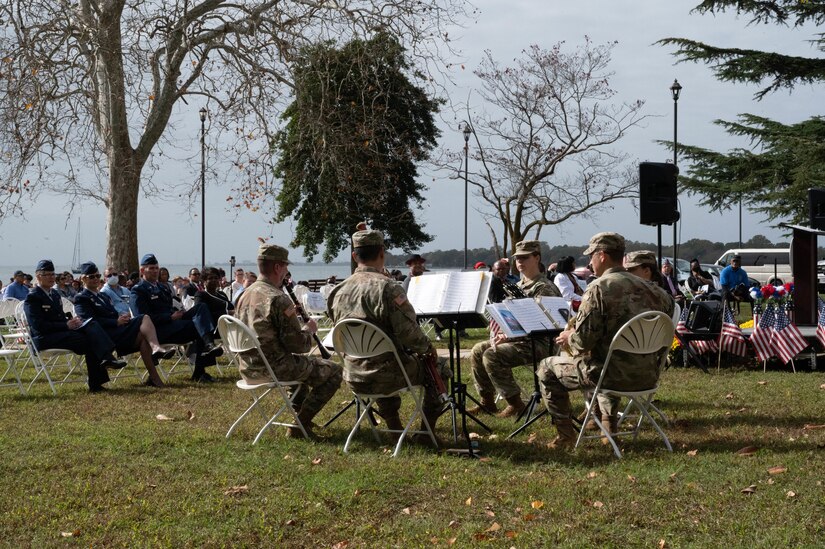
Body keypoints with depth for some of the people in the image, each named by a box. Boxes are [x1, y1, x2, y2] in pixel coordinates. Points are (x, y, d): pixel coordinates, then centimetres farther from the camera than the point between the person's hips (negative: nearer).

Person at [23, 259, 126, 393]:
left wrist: (72, 321, -1)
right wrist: (66, 325, -20)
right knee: (88, 340, -25)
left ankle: (107, 357, -34)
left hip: (63, 332, 8)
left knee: (92, 325, -19)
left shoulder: (54, 293, 20)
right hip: (44, 338, -8)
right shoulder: (32, 298, -7)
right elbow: (39, 325, -17)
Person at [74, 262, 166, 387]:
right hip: (106, 336, -7)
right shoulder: (81, 299, 4)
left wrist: (123, 317, -1)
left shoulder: (104, 296, 31)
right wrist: (116, 322, -16)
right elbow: (91, 321, -10)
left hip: (117, 330, 7)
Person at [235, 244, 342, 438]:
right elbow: (298, 345, -19)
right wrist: (309, 329, 1)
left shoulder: (244, 295, 6)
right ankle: (300, 425, 1)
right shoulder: (279, 299, -21)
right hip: (273, 369, -9)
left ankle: (297, 412, 35)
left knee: (302, 363, 35)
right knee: (333, 371, 2)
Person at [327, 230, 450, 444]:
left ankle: (394, 425, 42)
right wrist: (428, 347, 0)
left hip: (354, 379, 6)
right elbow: (409, 333, -22)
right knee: (439, 367, 18)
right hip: (386, 377, -6)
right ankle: (427, 429, 21)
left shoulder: (339, 291, 1)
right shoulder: (387, 288, -20)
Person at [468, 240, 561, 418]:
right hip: (516, 339, 9)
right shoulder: (519, 286, 17)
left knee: (491, 356, -25)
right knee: (477, 350, 1)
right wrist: (502, 333, -3)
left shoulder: (544, 288, -12)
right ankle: (487, 402, 7)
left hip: (539, 343, -9)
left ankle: (515, 404, -15)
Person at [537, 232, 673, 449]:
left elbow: (583, 340, -19)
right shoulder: (648, 288, 6)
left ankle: (566, 435, 13)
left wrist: (568, 338, 5)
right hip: (647, 376, 7)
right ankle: (610, 426, 37)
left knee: (547, 368, 14)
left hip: (616, 375, -7)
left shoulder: (599, 288, -14)